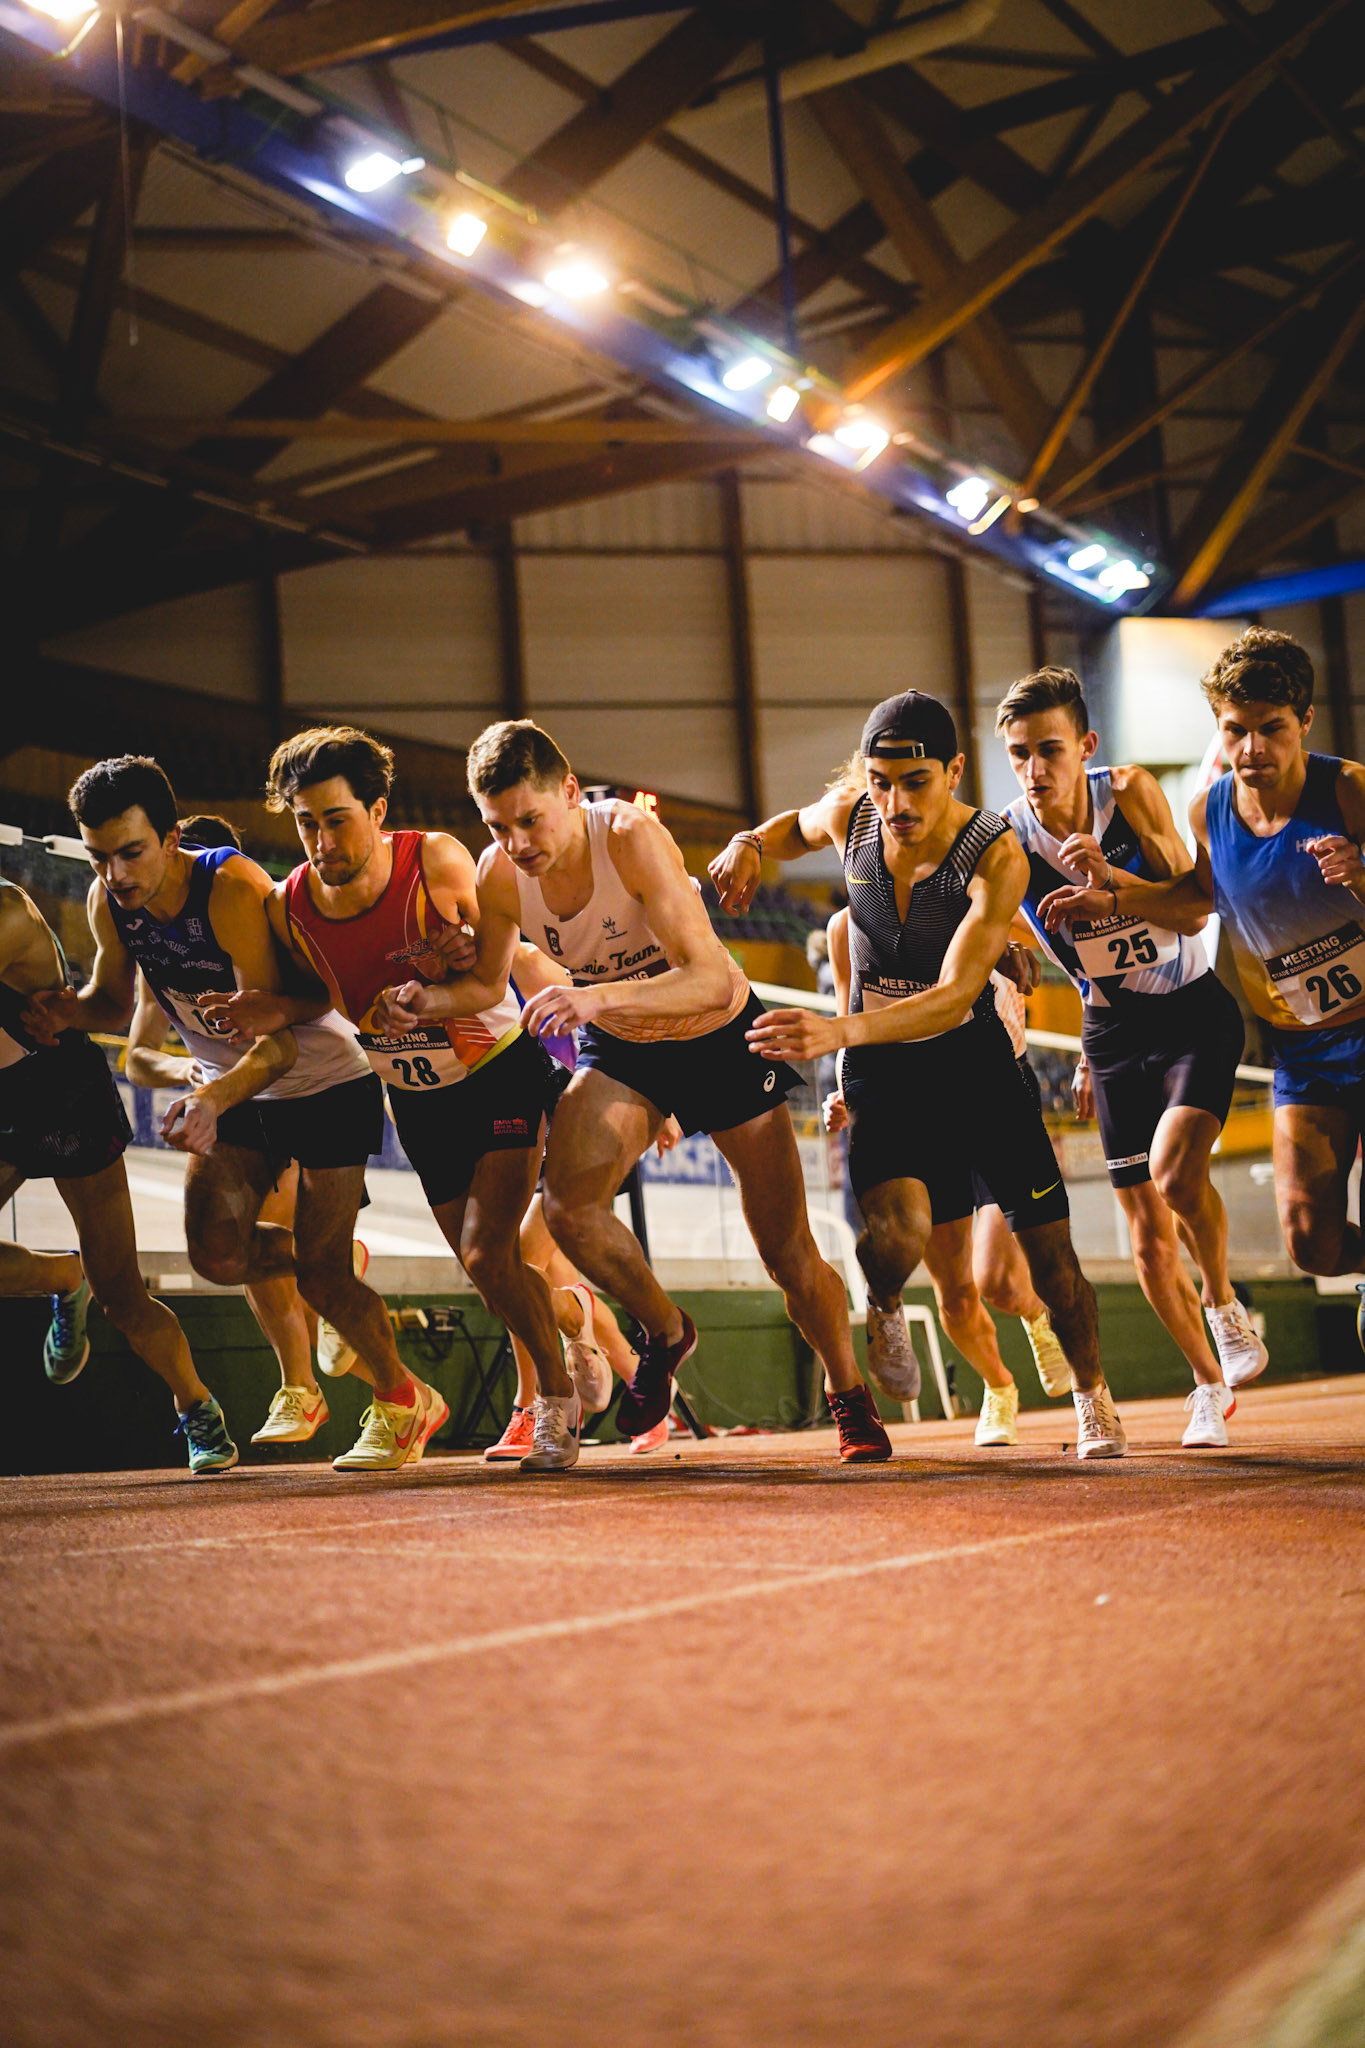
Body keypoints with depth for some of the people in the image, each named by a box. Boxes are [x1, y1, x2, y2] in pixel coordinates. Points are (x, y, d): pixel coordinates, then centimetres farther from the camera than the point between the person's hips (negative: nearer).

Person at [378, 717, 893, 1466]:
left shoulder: (632, 837, -31)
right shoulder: (499, 875, -17)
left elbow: (710, 979, -39)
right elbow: (489, 982, 3)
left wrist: (599, 996, -53)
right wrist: (438, 1000, -20)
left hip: (719, 1037, -3)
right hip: (619, 1047, 4)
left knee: (788, 1253, 0)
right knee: (567, 1207, -23)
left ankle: (849, 1397, 27)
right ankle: (664, 1332, 7)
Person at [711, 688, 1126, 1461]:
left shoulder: (996, 855, -26)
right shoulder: (849, 812, -14)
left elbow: (954, 999, -36)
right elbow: (801, 827, 15)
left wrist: (841, 1031, -50)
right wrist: (752, 843, -9)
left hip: (973, 1054, -1)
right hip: (881, 1068, 1)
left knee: (1050, 1250, 3)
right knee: (899, 1230, -25)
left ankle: (1093, 1397, 31)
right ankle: (884, 1310, 12)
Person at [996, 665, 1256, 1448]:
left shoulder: (1131, 793, -17)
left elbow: (1191, 913, -20)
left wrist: (1109, 878, -35)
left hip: (1194, 1008, -2)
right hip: (1113, 1026, 2)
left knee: (1175, 1170, -27)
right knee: (1149, 1234, 2)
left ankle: (1224, 1304, 1)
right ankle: (1212, 1385, 21)